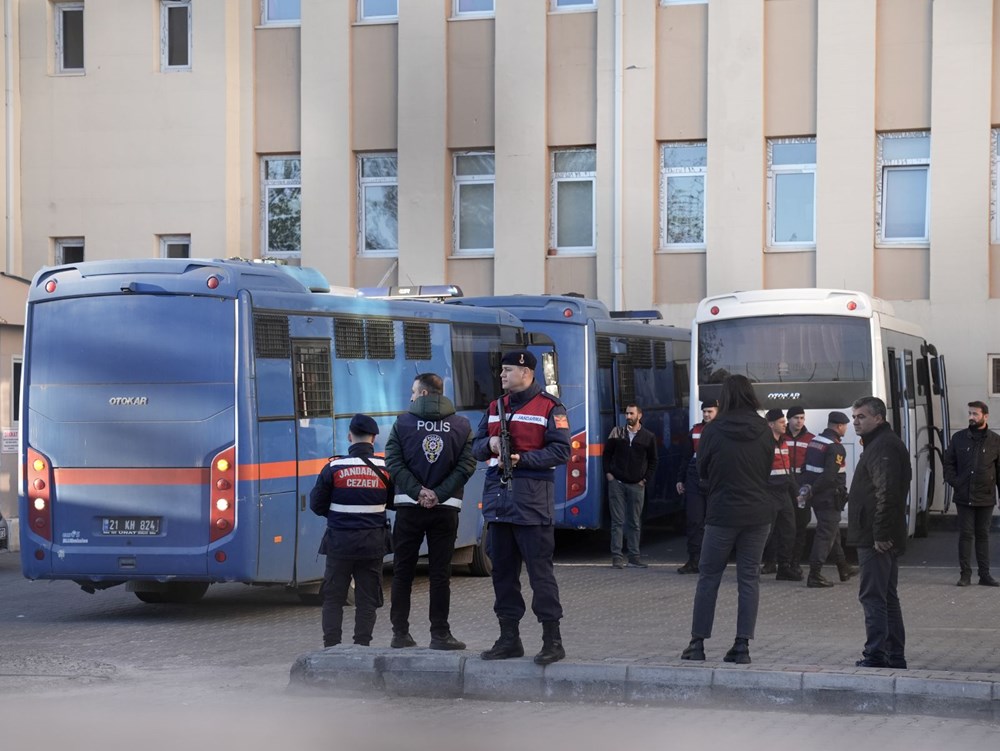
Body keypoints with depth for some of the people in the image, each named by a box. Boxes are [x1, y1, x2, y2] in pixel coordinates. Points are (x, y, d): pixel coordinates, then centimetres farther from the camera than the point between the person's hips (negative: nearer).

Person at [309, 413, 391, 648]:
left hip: (340, 542, -1)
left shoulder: (334, 468, -9)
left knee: (333, 597, 9)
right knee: (367, 599, 9)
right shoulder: (386, 469, -4)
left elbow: (316, 505, -2)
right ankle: (362, 645, 7)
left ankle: (331, 646, 5)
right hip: (372, 543, 1)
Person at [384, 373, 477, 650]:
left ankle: (400, 633, 9)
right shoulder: (462, 426, 2)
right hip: (446, 509, 0)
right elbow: (466, 466, -8)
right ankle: (439, 634, 2)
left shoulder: (403, 422, -1)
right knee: (440, 573, 4)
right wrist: (439, 494, -10)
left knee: (403, 572, 8)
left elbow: (394, 463, -8)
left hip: (409, 506, 0)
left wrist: (417, 491, -11)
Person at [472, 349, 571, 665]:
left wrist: (522, 459, -18)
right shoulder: (495, 407, 18)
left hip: (532, 500, -7)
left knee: (539, 569, -7)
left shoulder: (550, 407, -3)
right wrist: (490, 443, -5)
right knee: (502, 570, 10)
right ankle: (509, 638, 18)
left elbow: (561, 450, -10)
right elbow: (476, 447, 18)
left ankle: (552, 640, -2)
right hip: (498, 497, 7)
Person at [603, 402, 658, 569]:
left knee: (635, 523, 5)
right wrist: (608, 472, 0)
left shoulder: (649, 437, 3)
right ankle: (617, 557, -1)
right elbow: (607, 453, 11)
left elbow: (652, 461, 11)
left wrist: (646, 479, 1)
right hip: (616, 482, -1)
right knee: (617, 521, -1)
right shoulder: (617, 432, 4)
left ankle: (634, 557, 10)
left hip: (637, 485, 1)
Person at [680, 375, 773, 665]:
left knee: (709, 577, 7)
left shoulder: (713, 430, -9)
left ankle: (698, 642, 9)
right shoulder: (764, 431, -1)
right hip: (758, 513, 2)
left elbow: (701, 470, 2)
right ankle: (742, 645, 4)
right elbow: (768, 470, 11)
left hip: (722, 513, -2)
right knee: (749, 578, 6)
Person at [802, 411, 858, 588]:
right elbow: (829, 476, -24)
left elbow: (807, 468, 13)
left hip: (817, 496, 9)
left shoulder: (814, 442, 11)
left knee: (833, 532, 21)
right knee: (826, 535, -5)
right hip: (829, 498, -9)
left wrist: (807, 488, 11)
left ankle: (844, 568, 34)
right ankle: (815, 576, -6)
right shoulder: (836, 448, -17)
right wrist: (812, 491, -18)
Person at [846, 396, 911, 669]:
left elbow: (887, 494, -23)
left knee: (872, 596, -10)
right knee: (887, 597, 14)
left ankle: (875, 655, -11)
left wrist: (880, 534, -25)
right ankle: (895, 656, 19)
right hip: (883, 538, 11)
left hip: (875, 539, -11)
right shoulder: (879, 444, 20)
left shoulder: (884, 447, -14)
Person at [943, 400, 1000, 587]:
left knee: (983, 535, 8)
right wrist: (954, 482, -4)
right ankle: (965, 574, 5)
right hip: (964, 497, 0)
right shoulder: (959, 438, 5)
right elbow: (948, 463, 10)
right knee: (965, 534, 0)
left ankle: (985, 574, 12)